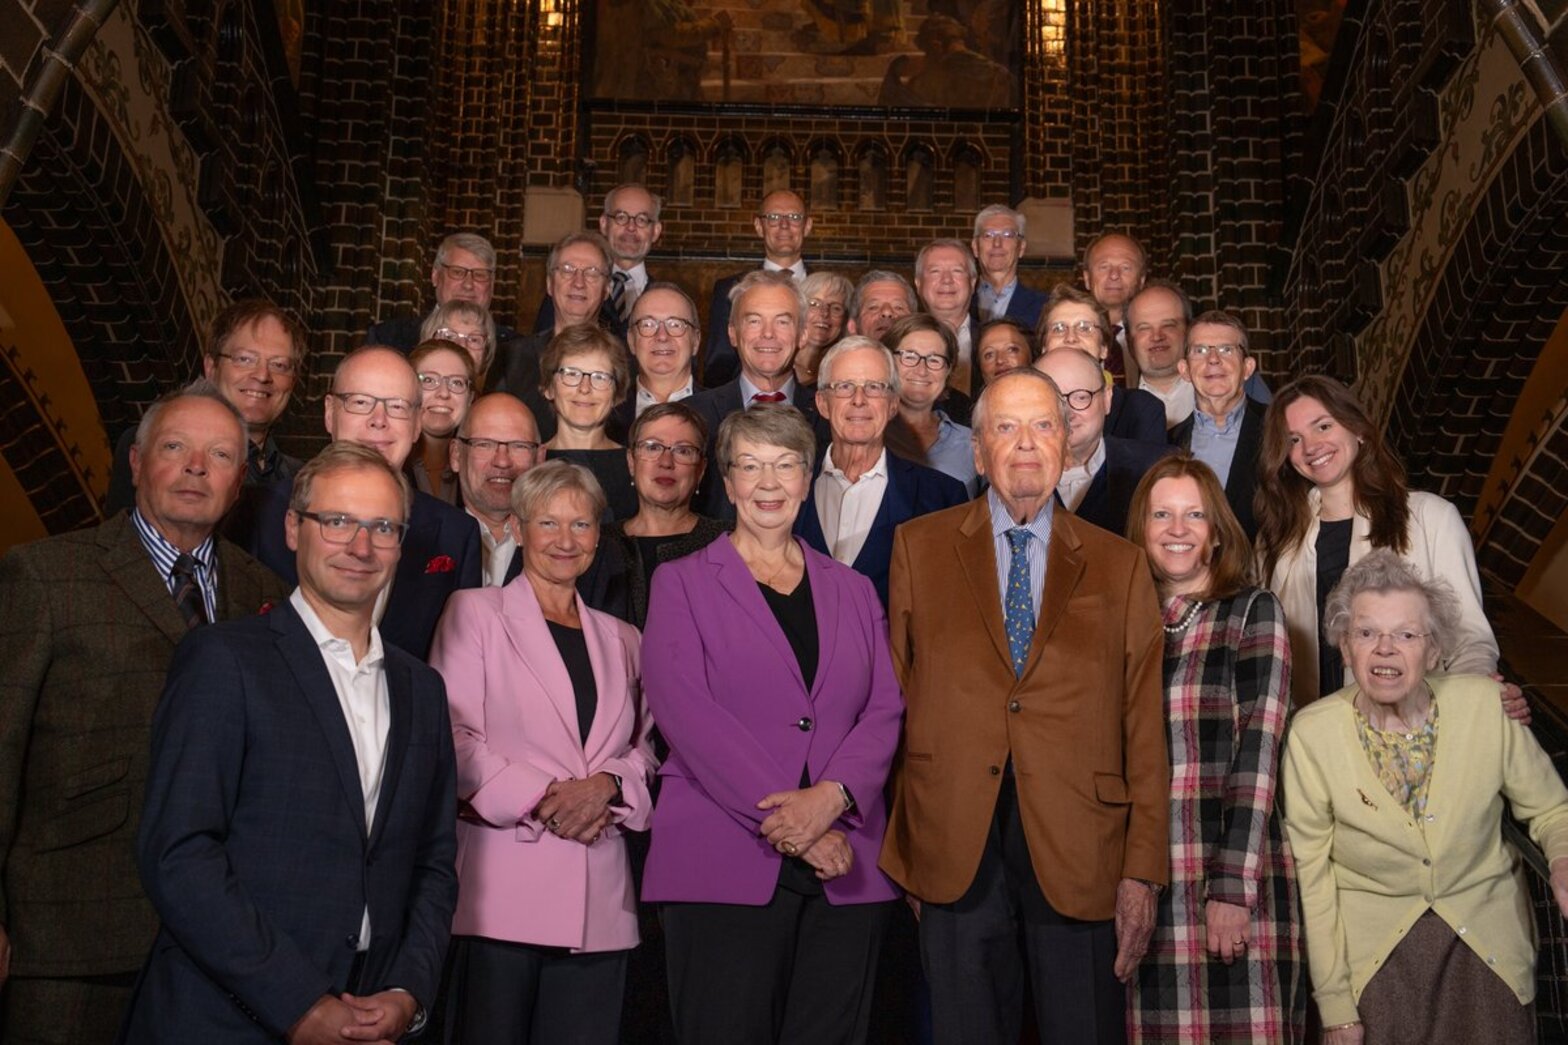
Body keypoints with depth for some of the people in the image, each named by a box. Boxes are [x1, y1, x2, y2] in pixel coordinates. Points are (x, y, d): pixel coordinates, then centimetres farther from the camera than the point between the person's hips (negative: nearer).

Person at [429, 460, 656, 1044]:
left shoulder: (621, 640, 19)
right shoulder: (475, 613, 5)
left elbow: (645, 749, 15)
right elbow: (455, 738, -4)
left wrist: (607, 785, -6)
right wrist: (540, 798, -13)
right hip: (502, 889, -4)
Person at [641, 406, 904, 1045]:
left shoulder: (852, 591, 17)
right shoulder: (681, 583, 6)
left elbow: (884, 711, 7)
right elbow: (685, 711, -6)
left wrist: (831, 796, -12)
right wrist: (783, 819, -15)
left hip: (845, 870, 3)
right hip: (726, 864, -3)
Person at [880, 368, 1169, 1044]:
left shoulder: (1119, 566, 8)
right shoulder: (920, 547, 8)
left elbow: (1145, 728, 4)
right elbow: (897, 691, 7)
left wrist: (1143, 870, -1)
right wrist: (902, 835, 2)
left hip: (1078, 850, 0)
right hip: (956, 845, 0)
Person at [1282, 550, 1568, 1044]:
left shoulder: (1486, 705, -10)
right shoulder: (1312, 733, -13)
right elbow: (1311, 873, -9)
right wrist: (1335, 1005, -7)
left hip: (1487, 945, 2)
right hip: (1372, 950, -1)